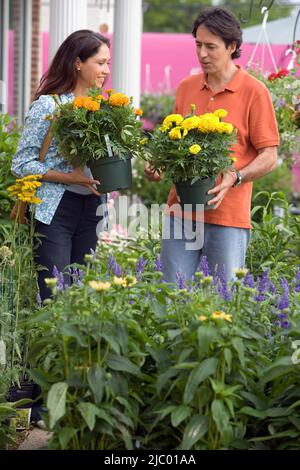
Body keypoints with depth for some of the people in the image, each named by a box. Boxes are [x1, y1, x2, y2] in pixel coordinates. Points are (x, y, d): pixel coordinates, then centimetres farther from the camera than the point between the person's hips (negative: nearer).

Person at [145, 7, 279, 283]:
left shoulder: (254, 92, -3)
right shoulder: (186, 87, 12)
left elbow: (269, 157, -3)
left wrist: (235, 178, -19)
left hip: (228, 216, -4)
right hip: (181, 211, 4)